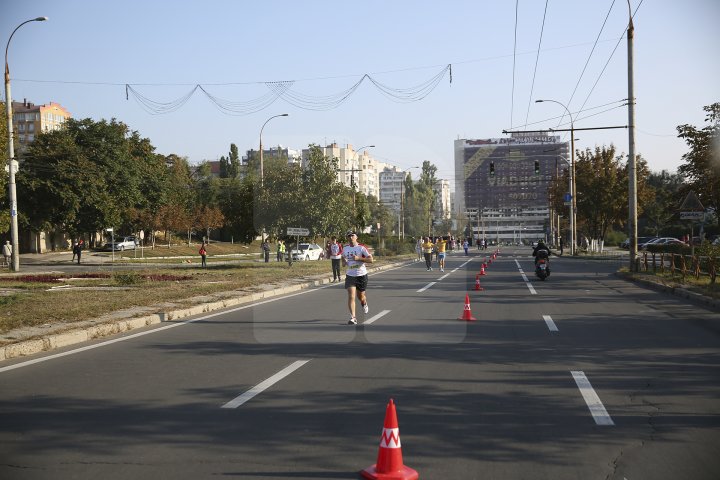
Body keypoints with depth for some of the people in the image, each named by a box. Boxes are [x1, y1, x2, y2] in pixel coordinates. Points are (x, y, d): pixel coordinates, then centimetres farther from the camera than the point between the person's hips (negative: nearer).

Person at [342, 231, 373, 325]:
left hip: (361, 275, -2)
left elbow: (370, 260, -14)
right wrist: (344, 262, 0)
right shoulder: (345, 248, 4)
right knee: (351, 296, -14)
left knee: (360, 296, 14)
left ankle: (364, 304, 52)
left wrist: (358, 258, -24)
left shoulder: (362, 247, -9)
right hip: (350, 275, 2)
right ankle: (353, 318, -16)